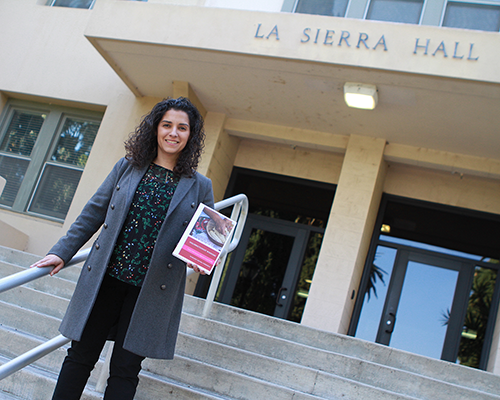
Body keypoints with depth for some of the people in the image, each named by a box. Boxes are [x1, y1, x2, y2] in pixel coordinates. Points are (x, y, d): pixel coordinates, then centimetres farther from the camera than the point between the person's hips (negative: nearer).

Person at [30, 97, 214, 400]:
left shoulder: (200, 187, 3)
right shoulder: (127, 168, 6)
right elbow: (94, 213, 10)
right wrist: (63, 252, 8)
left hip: (151, 291, -1)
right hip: (105, 279, 2)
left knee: (124, 370, 3)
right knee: (81, 356, 9)